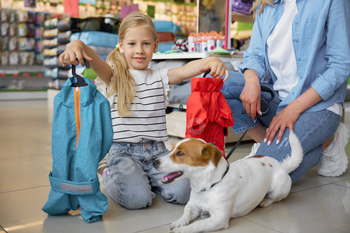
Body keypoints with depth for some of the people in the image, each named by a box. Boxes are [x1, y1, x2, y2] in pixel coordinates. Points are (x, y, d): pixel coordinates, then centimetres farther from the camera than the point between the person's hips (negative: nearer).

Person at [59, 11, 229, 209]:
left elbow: (186, 70, -8)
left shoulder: (160, 78, 10)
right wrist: (78, 45, -42)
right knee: (137, 198, -24)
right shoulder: (114, 76, 3)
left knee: (182, 191, -16)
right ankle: (111, 175, 10)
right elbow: (95, 61, -19)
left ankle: (144, 177, 14)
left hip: (157, 151, 3)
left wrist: (212, 61, -29)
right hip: (124, 151, -3)